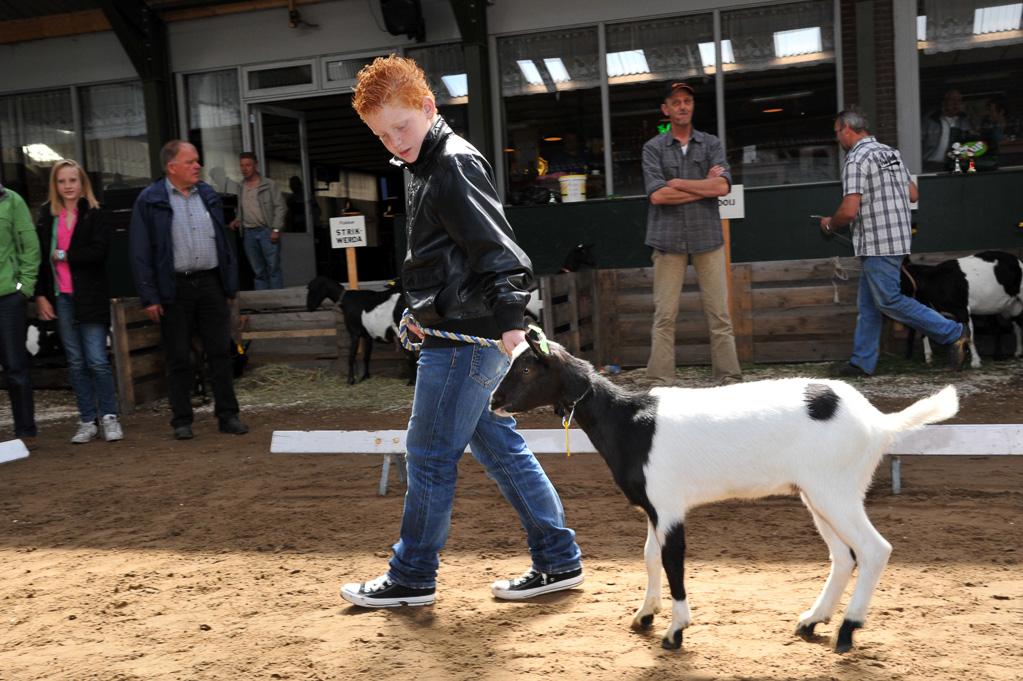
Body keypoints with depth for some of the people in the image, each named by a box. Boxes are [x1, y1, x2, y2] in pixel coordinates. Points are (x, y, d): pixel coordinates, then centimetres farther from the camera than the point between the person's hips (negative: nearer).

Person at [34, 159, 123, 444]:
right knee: (75, 362, 7)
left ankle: (109, 417, 6)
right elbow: (39, 257, 9)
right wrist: (40, 295, 2)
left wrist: (63, 255, -7)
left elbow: (99, 251, -12)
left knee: (97, 361, -6)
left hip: (90, 297, -3)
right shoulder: (46, 216, 11)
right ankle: (87, 421, 13)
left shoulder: (95, 214, 1)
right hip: (60, 298, 3)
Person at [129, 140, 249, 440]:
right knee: (178, 357, 3)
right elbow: (140, 252, -4)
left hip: (210, 282, 4)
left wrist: (230, 285, 10)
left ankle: (228, 415, 11)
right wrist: (149, 297, -10)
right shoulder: (149, 200, -2)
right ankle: (182, 420, 13)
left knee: (220, 351, 3)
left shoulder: (208, 195, 12)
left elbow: (224, 242, 15)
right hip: (174, 288, -3)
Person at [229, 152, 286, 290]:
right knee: (259, 272, 7)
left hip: (266, 231, -5)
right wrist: (237, 221, 7)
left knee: (273, 269, -6)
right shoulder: (242, 188, 15)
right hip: (248, 233, 5)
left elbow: (280, 208, -4)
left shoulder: (269, 185, 0)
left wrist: (276, 229, -12)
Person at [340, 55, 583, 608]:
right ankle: (558, 561, 20)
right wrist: (423, 312, 26)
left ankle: (411, 577, 16)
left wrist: (509, 319, -30)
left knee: (429, 454, 1)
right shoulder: (428, 167, 18)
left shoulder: (454, 164, -14)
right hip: (459, 334, 11)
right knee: (497, 444, 13)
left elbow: (495, 247, -23)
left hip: (466, 339, -11)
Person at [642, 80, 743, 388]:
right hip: (668, 240, -1)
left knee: (719, 313, 0)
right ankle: (660, 383, 1)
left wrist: (678, 183, -7)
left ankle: (729, 380, 5)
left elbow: (723, 186, -5)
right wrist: (705, 185, -5)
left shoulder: (711, 144, 12)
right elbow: (656, 195, -8)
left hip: (707, 238, 1)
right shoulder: (653, 148, 7)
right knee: (664, 316, -3)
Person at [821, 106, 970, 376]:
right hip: (898, 237, 10)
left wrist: (829, 224, -2)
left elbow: (849, 211, -22)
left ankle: (952, 333, -1)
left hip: (877, 242, -10)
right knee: (868, 303, 12)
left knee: (889, 301, -5)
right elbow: (912, 194, 18)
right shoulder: (891, 152, 14)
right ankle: (862, 362, 15)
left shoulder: (856, 160, -15)